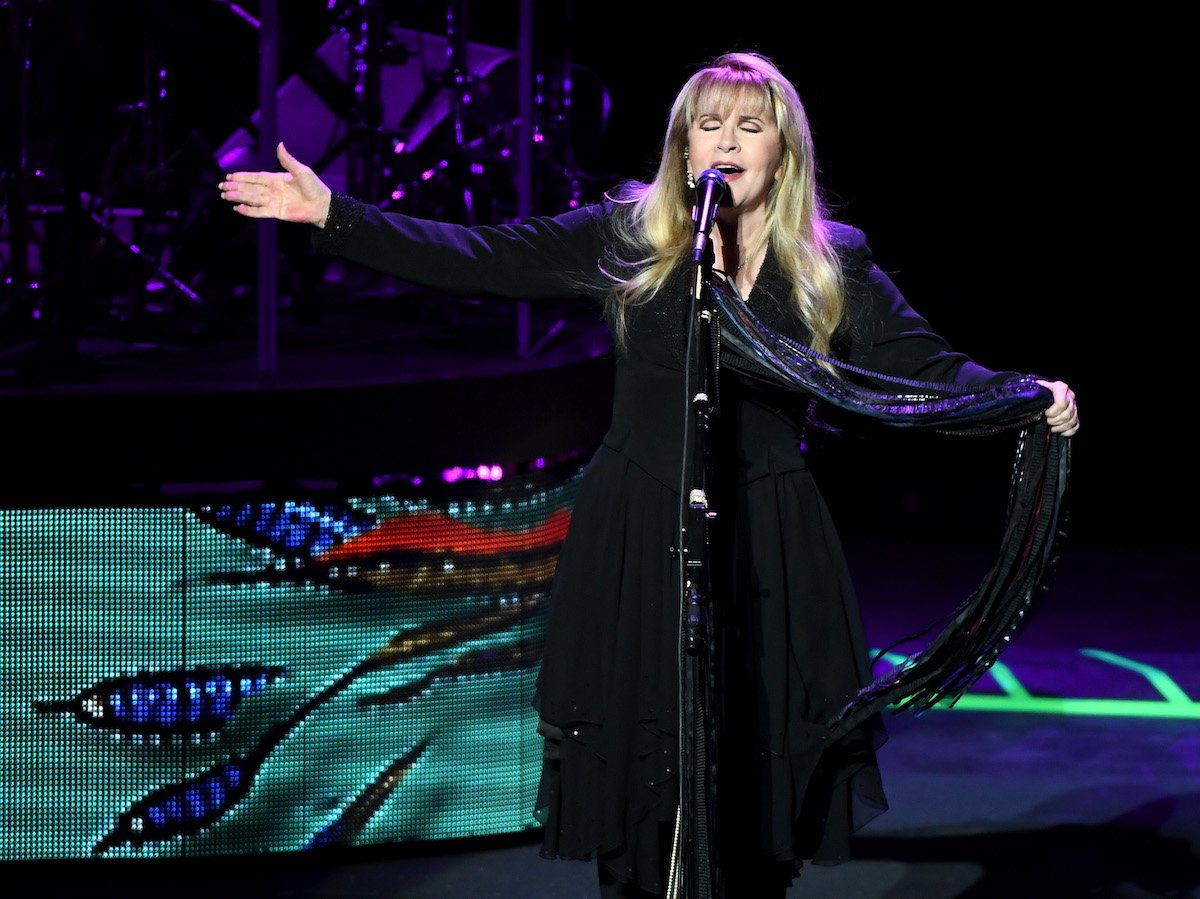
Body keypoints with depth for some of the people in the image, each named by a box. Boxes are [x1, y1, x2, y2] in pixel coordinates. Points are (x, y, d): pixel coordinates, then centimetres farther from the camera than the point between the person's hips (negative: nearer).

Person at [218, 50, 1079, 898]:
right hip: (637, 543, 0)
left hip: (771, 553, 1)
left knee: (763, 784, 3)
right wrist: (333, 215, -10)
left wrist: (1028, 396, -20)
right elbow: (481, 258, -3)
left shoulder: (832, 265, 3)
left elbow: (929, 367, -1)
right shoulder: (628, 236, 1)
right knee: (636, 773, 3)